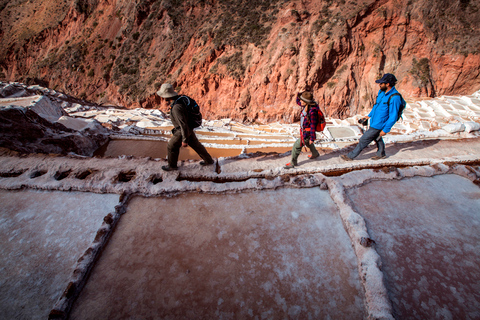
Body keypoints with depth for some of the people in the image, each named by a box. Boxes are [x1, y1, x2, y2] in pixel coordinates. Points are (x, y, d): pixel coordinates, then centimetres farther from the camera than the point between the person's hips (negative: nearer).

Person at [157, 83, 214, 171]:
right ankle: (209, 160, 35)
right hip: (188, 128, 9)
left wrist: (184, 140, -23)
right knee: (196, 145, 22)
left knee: (172, 147, 11)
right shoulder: (180, 97, -5)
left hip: (184, 131, -9)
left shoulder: (176, 107, -34)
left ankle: (172, 165, 32)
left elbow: (184, 125, -32)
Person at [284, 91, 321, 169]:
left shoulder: (312, 111, -32)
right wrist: (298, 94, -7)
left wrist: (312, 138, -19)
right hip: (303, 130, 9)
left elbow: (313, 126, -26)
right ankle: (315, 154, 60)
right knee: (308, 144, 33)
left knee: (296, 146, 1)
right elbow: (298, 102, 13)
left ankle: (293, 163, 19)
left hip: (307, 133, -9)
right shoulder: (305, 106, -8)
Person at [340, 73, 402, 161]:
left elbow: (393, 117, -23)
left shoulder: (394, 98, -26)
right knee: (377, 138, 27)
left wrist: (385, 130, -21)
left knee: (363, 140, -1)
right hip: (374, 121, 9)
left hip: (378, 125, -9)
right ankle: (381, 154, 49)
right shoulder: (382, 91, 0)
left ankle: (350, 156, 12)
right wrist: (369, 115, 19)